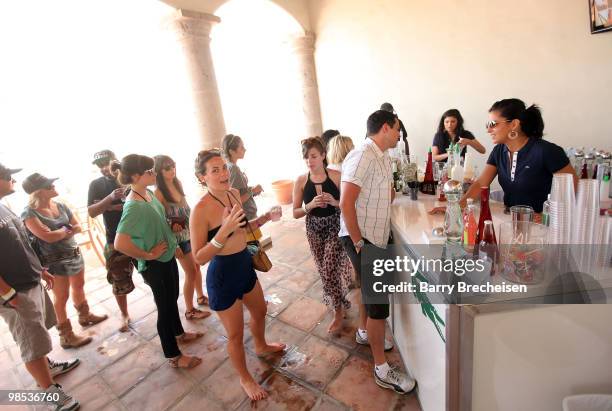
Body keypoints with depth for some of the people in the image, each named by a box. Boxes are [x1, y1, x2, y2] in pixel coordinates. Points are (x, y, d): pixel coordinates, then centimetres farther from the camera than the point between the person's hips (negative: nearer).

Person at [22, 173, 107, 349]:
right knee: (61, 297, 5)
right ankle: (66, 336, 19)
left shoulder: (61, 206, 1)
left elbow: (78, 227, 0)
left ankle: (85, 315, 45)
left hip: (74, 253, 6)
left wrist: (58, 233, -15)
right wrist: (66, 230, -9)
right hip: (55, 261, -6)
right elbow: (47, 236, -26)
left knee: (79, 287, 23)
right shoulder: (29, 213, -17)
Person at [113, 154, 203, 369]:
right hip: (155, 265, -8)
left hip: (168, 257, 8)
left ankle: (179, 333, 50)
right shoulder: (133, 206, -28)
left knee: (172, 298, 26)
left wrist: (173, 243, 11)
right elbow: (120, 243, -36)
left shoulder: (149, 193, 0)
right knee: (165, 306, 8)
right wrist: (147, 255, -23)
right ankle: (174, 356, 27)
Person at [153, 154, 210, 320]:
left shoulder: (178, 183, 2)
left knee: (197, 266, 19)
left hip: (191, 232, 7)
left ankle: (201, 297, 41)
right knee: (191, 272, 3)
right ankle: (190, 310, 21)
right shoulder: (159, 193, -19)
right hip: (179, 237, -7)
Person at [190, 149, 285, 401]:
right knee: (236, 334, 13)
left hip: (245, 266, 8)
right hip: (222, 275, -7)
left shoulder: (234, 193, -3)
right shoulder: (201, 210, -25)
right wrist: (223, 230, -34)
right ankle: (245, 379, 41)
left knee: (260, 311, 30)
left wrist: (264, 218, -2)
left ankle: (261, 347, 61)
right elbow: (199, 258, -22)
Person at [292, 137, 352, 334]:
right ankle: (339, 303, 41)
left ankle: (338, 311, 18)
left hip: (336, 228, -2)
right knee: (324, 270, 14)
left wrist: (334, 202, -23)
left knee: (329, 270, -7)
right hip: (314, 230, 3)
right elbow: (296, 213, -3)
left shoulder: (336, 176, -10)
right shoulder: (301, 181, -6)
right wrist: (310, 206, -21)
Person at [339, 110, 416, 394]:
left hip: (377, 237, 10)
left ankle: (364, 333, 49)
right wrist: (358, 243, -20)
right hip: (361, 239, -10)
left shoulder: (383, 157, 11)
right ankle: (382, 371, 14)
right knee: (378, 302, -3)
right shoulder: (362, 156, -19)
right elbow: (346, 204, -24)